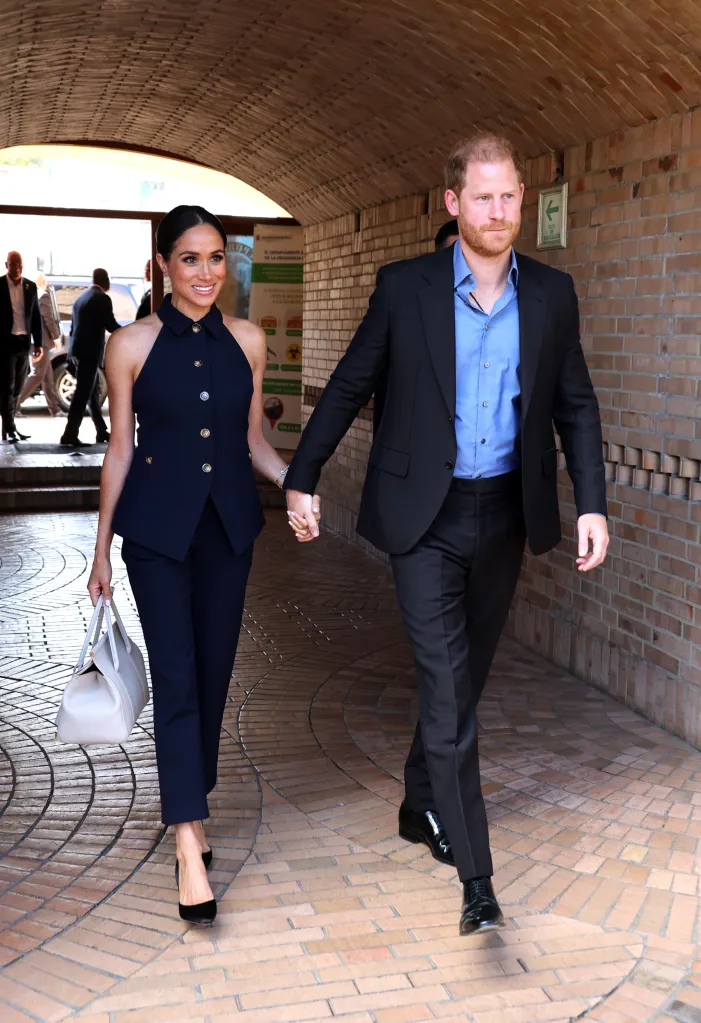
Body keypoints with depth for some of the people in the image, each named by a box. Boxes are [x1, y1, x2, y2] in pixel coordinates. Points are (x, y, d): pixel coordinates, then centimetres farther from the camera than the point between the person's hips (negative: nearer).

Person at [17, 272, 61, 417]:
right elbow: (49, 319, -16)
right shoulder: (43, 296, -12)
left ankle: (54, 409, 15)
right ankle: (15, 403, -13)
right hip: (41, 341, -9)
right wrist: (56, 336, -4)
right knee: (38, 375, -7)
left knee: (47, 376, 12)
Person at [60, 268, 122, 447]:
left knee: (93, 393, 16)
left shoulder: (80, 298, 17)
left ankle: (102, 432, 24)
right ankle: (70, 435, -11)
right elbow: (111, 325, -12)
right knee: (82, 394, -8)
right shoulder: (102, 298, -9)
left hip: (80, 350, 9)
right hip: (90, 352, -9)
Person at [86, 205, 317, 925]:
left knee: (214, 673, 11)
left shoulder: (247, 341, 3)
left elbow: (251, 438, 11)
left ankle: (190, 804, 31)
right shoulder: (132, 345, -5)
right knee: (176, 677, -6)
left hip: (228, 522, 4)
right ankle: (190, 846, -3)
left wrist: (293, 481, -9)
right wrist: (101, 551, 2)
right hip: (157, 527, -3)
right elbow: (120, 448, 0)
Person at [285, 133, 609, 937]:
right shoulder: (405, 287, -5)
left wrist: (592, 504, -2)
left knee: (465, 678, 16)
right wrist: (301, 478, 3)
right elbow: (348, 386, 2)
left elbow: (576, 406, 7)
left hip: (504, 515, 4)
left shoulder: (552, 294, 2)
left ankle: (421, 806, 39)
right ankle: (474, 874, 3)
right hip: (426, 516, -3)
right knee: (447, 687, -6)